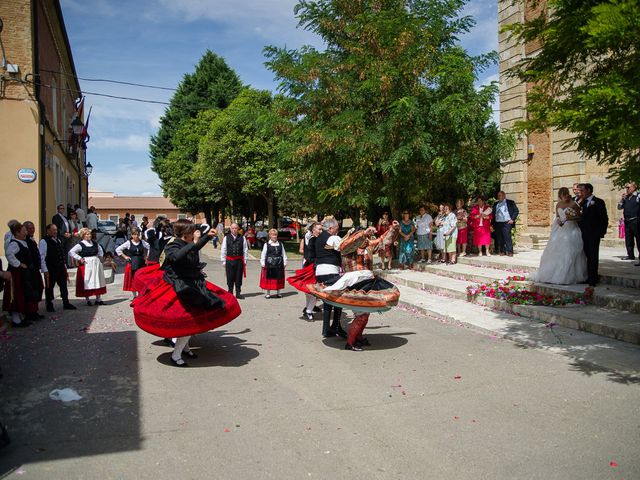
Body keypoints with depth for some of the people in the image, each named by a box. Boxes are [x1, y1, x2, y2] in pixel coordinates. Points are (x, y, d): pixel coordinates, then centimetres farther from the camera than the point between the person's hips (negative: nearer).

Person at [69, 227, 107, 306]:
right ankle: (87, 299, 11)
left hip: (96, 264, 5)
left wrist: (100, 256, 11)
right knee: (87, 282, 1)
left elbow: (100, 250, 26)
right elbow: (71, 252, -13)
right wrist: (79, 258, -14)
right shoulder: (81, 245, -9)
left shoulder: (95, 243, 7)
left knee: (98, 281, 8)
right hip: (86, 266, -5)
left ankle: (98, 299, 16)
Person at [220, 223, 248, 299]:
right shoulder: (226, 238, 1)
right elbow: (223, 250, 4)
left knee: (238, 278, 8)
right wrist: (223, 261, 1)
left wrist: (245, 260, 4)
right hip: (229, 260, -1)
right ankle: (230, 293, 18)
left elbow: (245, 250, 7)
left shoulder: (242, 238, 3)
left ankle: (238, 293, 17)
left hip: (239, 260, 1)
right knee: (230, 278, 6)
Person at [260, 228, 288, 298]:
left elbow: (283, 254, 11)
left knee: (279, 279, 9)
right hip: (269, 264, -2)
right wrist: (263, 263, -4)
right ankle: (268, 293, 15)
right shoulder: (266, 245, 1)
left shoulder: (280, 244, 9)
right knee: (269, 279, 4)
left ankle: (278, 292, 21)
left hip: (279, 265, 3)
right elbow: (263, 255, 1)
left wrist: (284, 263, 6)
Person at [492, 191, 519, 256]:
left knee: (507, 237, -9)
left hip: (506, 223, -5)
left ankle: (510, 252, -5)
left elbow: (516, 211, 4)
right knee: (499, 238, 3)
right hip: (497, 223, 5)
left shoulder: (510, 202, 5)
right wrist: (493, 224, 9)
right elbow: (493, 213, 18)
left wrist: (512, 219, -6)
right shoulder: (496, 204, 17)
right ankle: (502, 251, 10)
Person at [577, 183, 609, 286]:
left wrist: (602, 232, -11)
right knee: (588, 256, 9)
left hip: (594, 234, -5)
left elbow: (604, 218, -6)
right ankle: (590, 277, 14)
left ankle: (593, 279, 1)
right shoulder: (582, 203, 13)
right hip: (584, 234, 5)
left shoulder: (598, 202, -4)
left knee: (593, 256, -3)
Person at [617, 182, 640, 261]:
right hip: (627, 221, 7)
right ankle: (630, 255, 21)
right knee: (628, 240, 12)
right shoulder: (626, 198, 13)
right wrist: (622, 199, 2)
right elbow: (619, 207, 16)